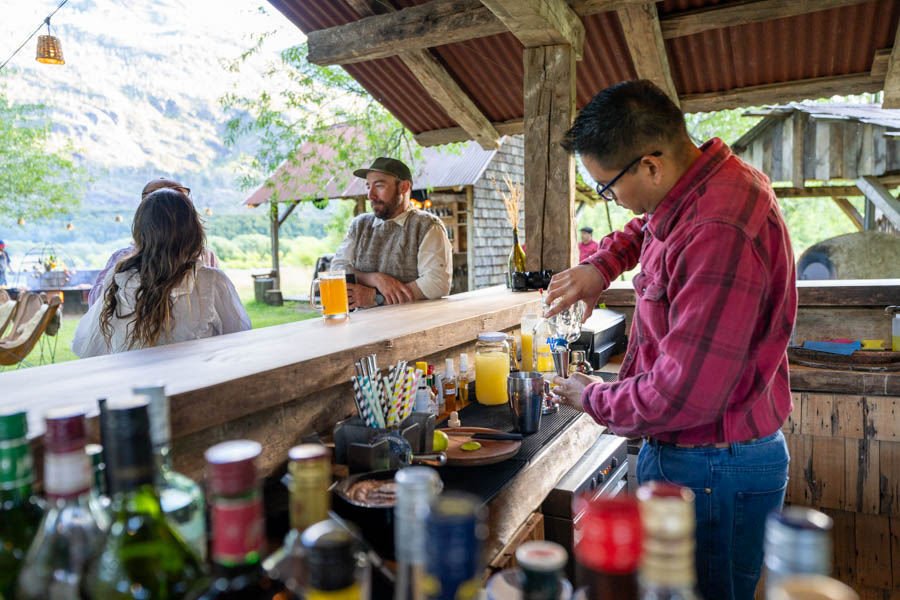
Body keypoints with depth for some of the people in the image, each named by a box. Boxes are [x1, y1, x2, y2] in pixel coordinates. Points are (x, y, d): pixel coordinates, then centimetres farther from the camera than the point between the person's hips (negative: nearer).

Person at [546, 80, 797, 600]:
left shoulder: (717, 234, -31)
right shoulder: (701, 187, 1)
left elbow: (684, 395, -32)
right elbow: (646, 228, 26)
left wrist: (591, 398, -13)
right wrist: (602, 265, 5)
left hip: (712, 471, -9)